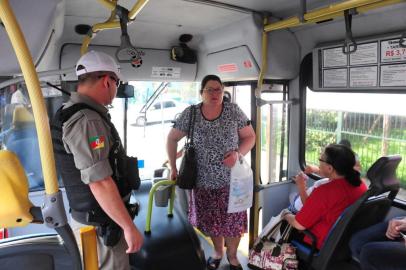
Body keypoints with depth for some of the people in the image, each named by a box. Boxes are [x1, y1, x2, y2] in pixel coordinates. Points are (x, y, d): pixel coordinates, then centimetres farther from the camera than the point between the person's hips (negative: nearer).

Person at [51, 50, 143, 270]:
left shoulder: (71, 112, 9)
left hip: (89, 215, 10)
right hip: (101, 224, -10)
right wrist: (129, 226, -21)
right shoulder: (86, 120, -25)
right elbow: (100, 183, -28)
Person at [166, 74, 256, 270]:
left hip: (231, 180, 0)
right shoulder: (190, 113, -6)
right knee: (211, 220, 15)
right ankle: (217, 252, 44)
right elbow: (172, 139, 4)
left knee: (233, 220, 10)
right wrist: (173, 168, 0)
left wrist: (238, 153, -17)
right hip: (204, 181, 1)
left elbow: (250, 137, 2)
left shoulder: (234, 111, -6)